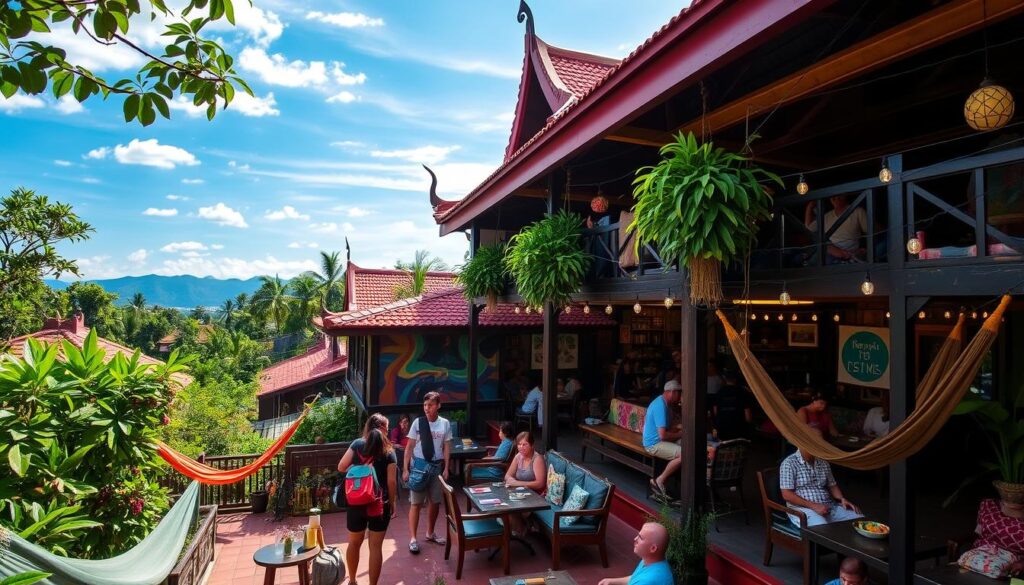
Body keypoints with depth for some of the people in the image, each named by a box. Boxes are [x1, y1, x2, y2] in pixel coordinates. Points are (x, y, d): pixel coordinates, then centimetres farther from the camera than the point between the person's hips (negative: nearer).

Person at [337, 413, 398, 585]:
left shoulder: (357, 444, -4)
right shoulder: (388, 452, -7)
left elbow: (341, 467, -4)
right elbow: (391, 482, -8)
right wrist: (393, 504, 3)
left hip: (356, 503, 2)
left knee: (354, 543, 21)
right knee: (376, 546, 8)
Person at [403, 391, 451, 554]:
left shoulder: (445, 424, -2)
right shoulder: (418, 422, -7)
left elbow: (447, 448, 4)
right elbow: (410, 447, -3)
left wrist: (446, 468, 1)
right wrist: (405, 469, -6)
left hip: (436, 467, 3)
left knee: (435, 502, 12)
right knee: (416, 503, -1)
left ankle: (430, 533, 30)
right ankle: (413, 539, 8)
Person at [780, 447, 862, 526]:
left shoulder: (823, 463, 15)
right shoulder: (789, 463, -7)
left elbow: (832, 485, 22)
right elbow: (787, 495, -12)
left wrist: (842, 499, 0)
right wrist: (813, 506, -20)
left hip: (829, 506, 7)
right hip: (803, 508, -7)